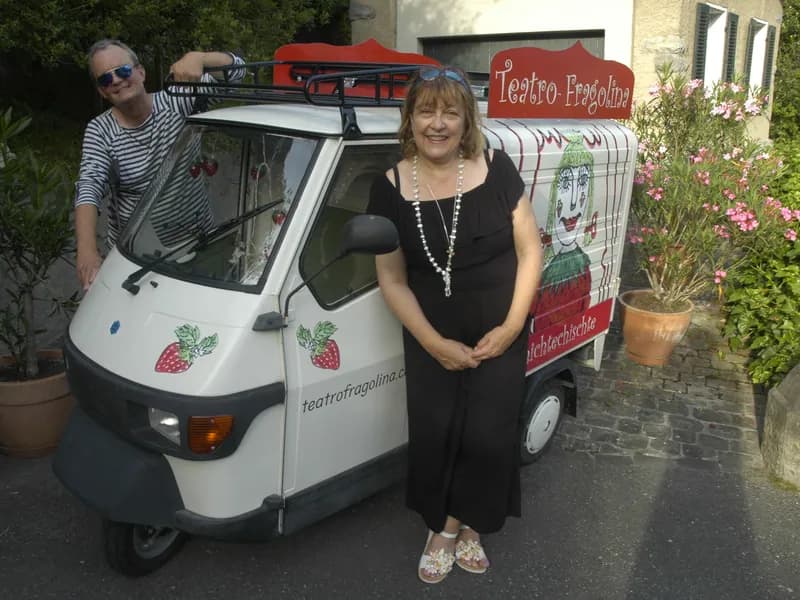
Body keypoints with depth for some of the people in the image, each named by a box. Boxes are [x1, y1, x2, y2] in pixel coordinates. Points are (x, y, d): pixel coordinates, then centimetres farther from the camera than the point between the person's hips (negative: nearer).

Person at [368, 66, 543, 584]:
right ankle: (443, 528, 32)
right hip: (432, 339, 0)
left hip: (500, 334, 0)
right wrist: (434, 343, -12)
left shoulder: (497, 169, -8)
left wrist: (511, 327, -11)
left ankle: (465, 526, 29)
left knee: (489, 436, 4)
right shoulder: (391, 188, -8)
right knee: (434, 435, 7)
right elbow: (392, 280, -5)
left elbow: (530, 251, -4)